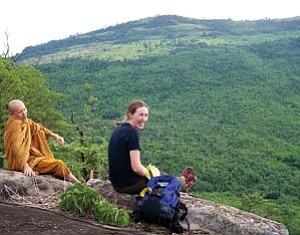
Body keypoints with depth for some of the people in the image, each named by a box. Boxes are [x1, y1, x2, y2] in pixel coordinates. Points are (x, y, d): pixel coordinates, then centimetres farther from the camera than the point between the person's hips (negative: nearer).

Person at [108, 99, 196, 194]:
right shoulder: (132, 133, -22)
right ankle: (183, 183, 47)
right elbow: (136, 168, -24)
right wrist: (149, 172, -4)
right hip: (130, 185, -8)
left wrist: (147, 169, 15)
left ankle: (181, 181, 52)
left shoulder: (118, 129, 5)